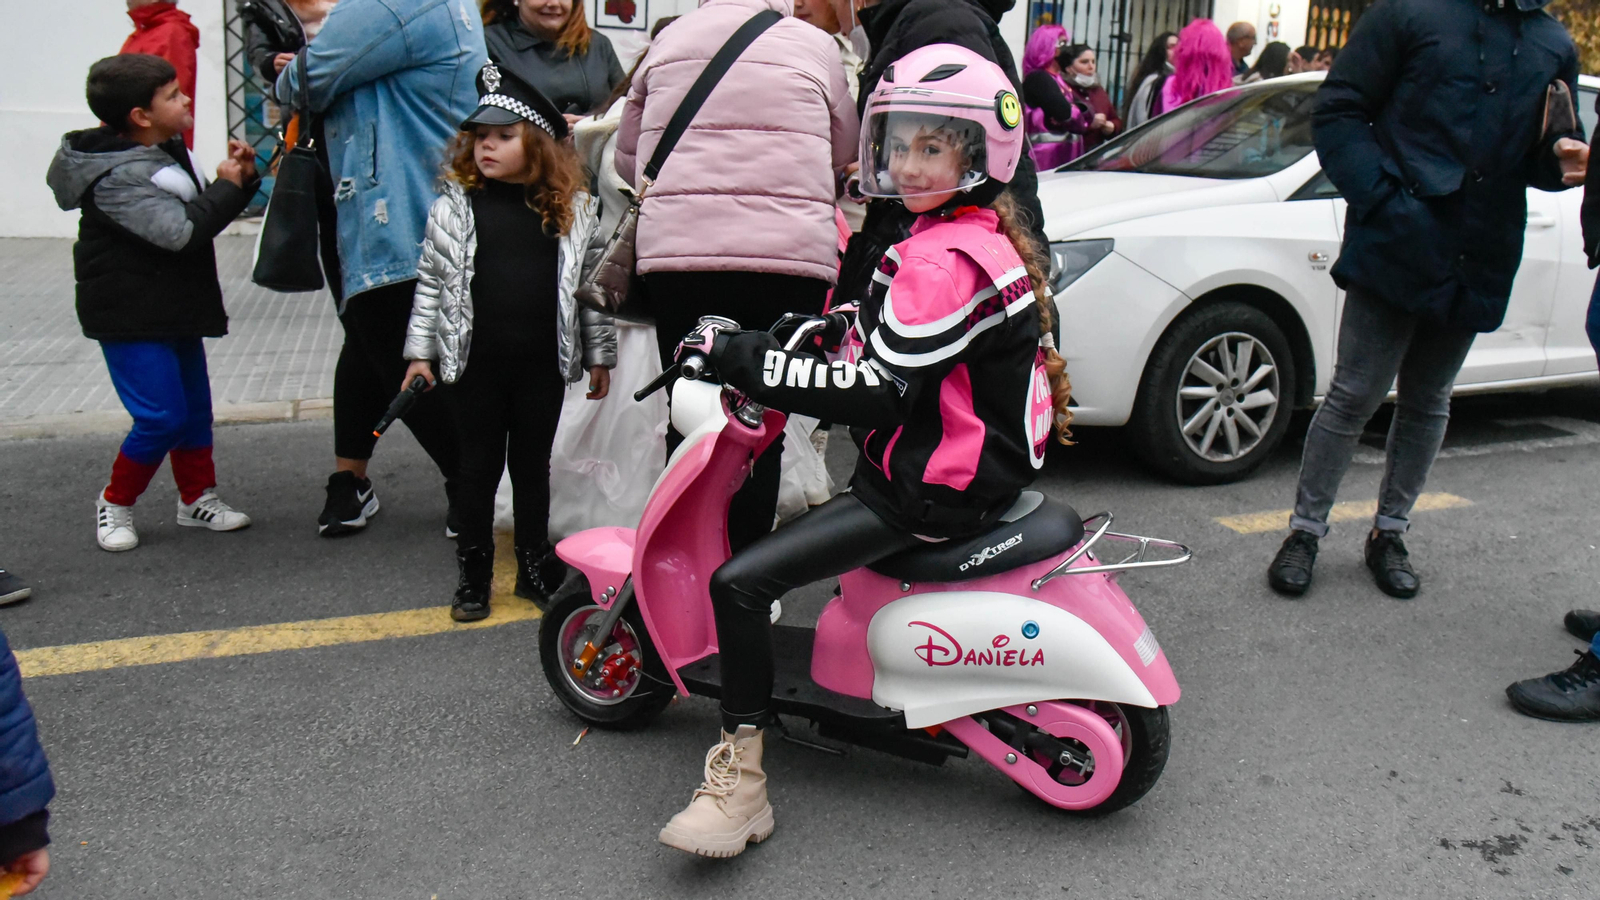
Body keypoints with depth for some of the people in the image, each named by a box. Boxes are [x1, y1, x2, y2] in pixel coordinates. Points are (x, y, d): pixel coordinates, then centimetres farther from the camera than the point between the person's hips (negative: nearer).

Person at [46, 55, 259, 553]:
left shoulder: (169, 152, 9)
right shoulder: (116, 178, -21)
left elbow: (205, 212, 18)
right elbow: (181, 230, -29)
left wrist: (241, 178, 1)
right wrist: (227, 186, -17)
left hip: (174, 310, 9)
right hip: (130, 318, -9)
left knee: (195, 407, 13)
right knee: (162, 418, -8)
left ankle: (197, 497, 28)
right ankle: (115, 503, 13)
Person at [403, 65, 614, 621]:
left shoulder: (573, 210, 0)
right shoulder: (454, 206, 0)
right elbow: (431, 283, 3)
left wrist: (599, 354, 6)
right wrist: (420, 353, 0)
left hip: (545, 365, 1)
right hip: (475, 364, 0)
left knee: (533, 463, 13)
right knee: (479, 466, 9)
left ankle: (535, 564, 28)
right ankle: (474, 572, 23)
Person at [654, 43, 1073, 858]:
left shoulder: (944, 260, -22)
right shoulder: (987, 237, 12)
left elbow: (877, 392, -27)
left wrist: (742, 358, -24)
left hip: (931, 490, -11)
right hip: (974, 466, 11)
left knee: (739, 582, -18)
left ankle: (740, 778, -9)